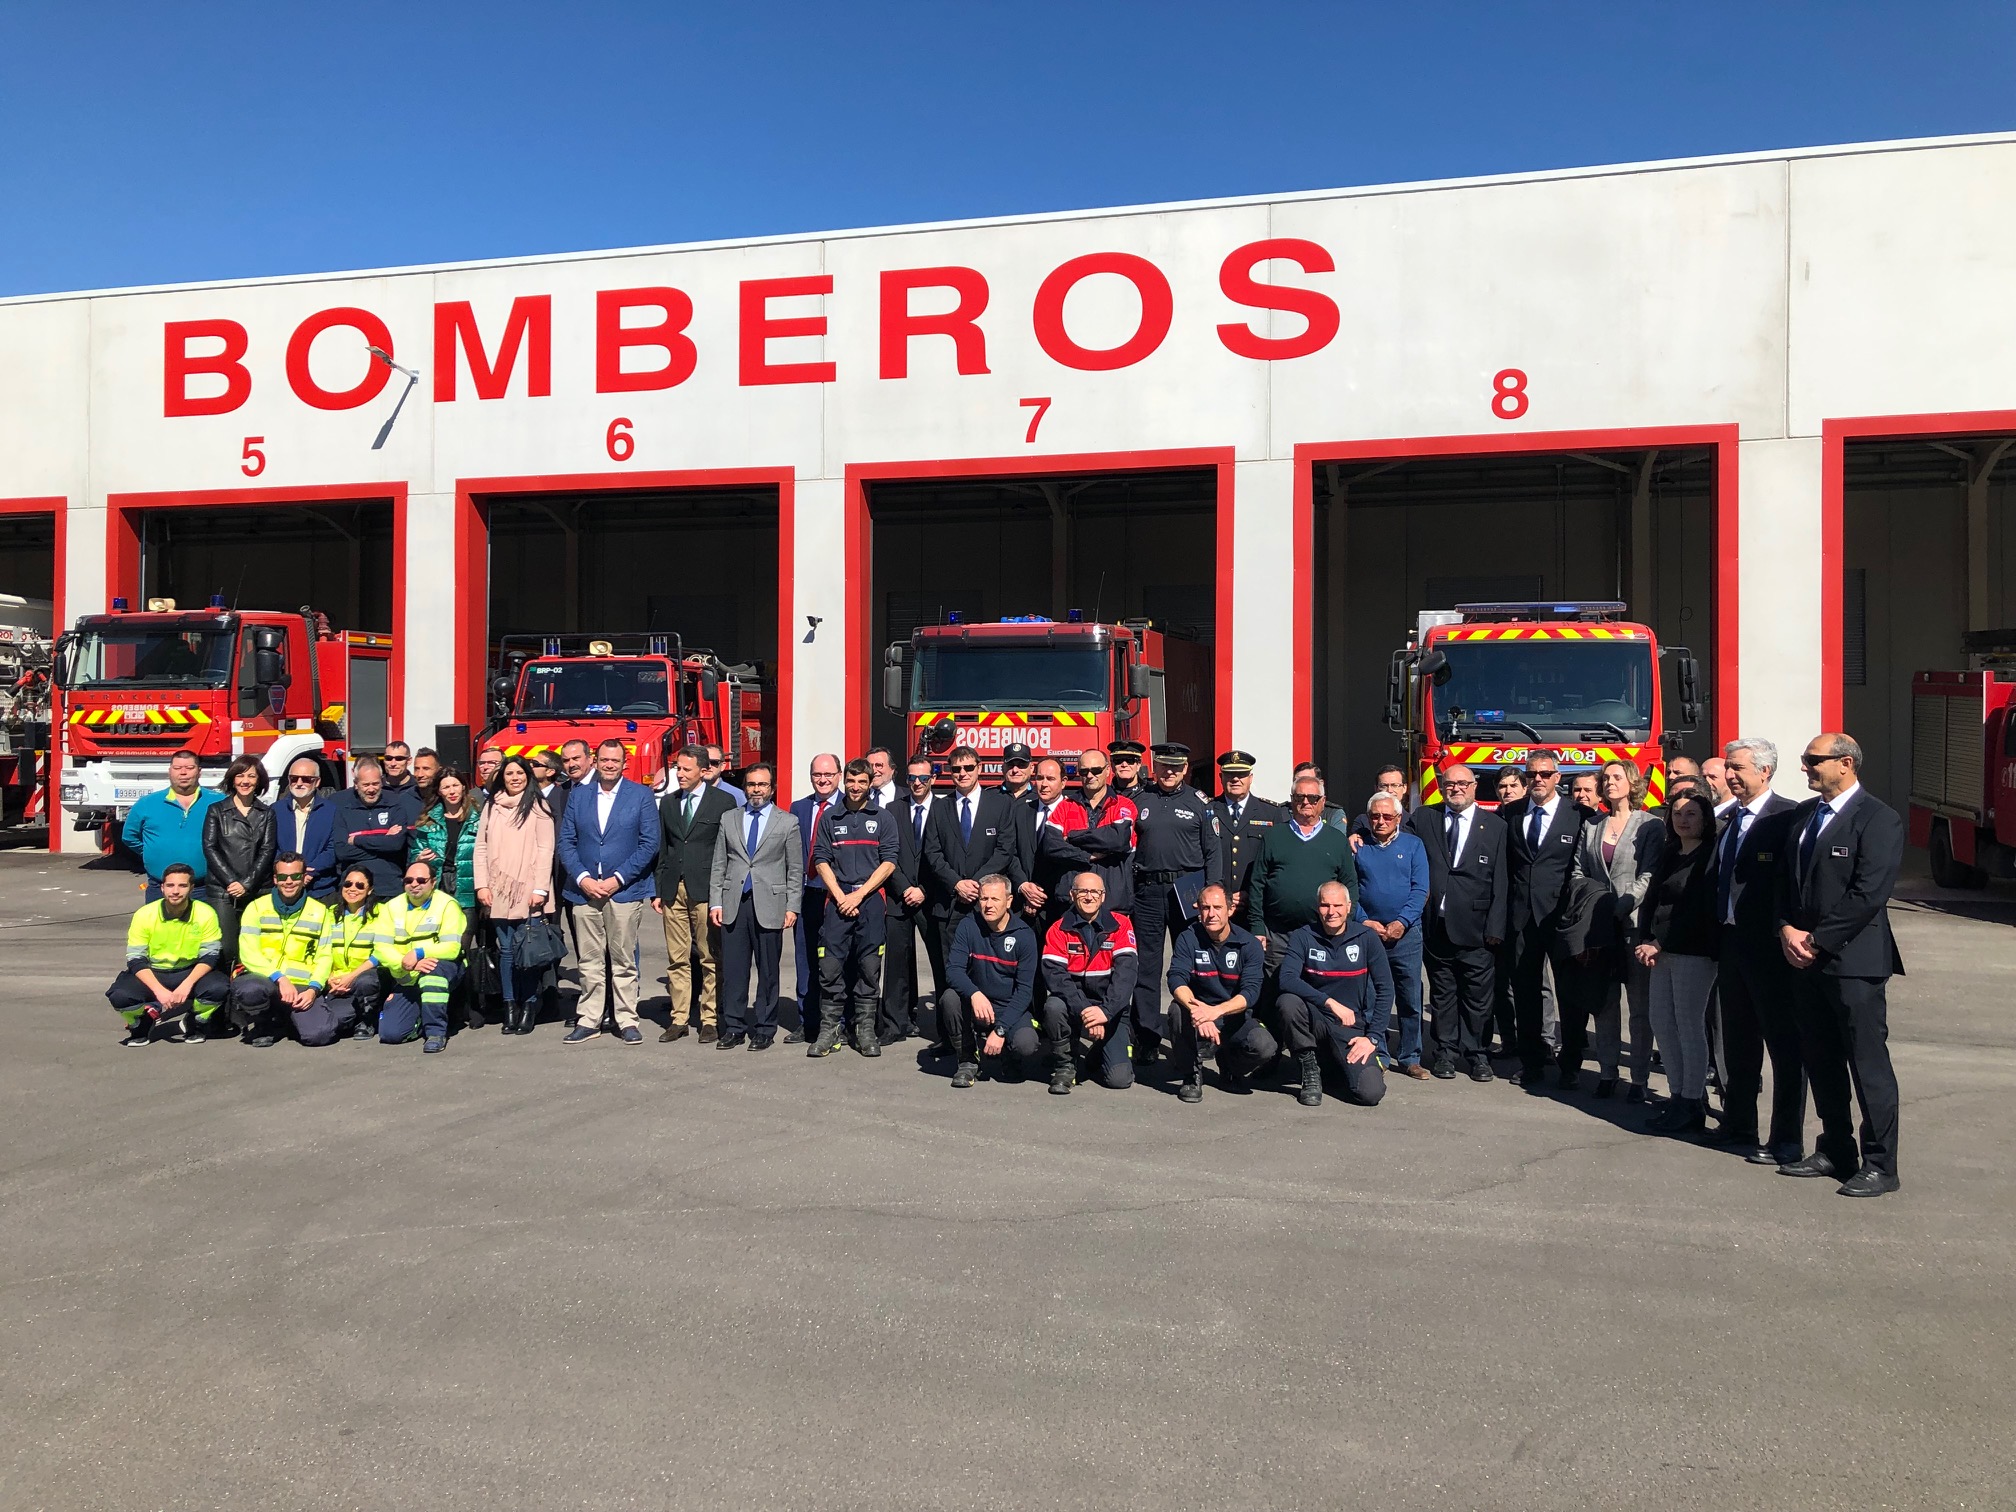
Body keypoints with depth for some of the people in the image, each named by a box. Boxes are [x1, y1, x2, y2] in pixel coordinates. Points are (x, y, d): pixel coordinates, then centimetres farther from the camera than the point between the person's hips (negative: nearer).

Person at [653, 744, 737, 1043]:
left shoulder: (723, 802, 0)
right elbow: (663, 850, 17)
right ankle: (678, 1019, 12)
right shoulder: (667, 803, 14)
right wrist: (658, 891, 11)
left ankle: (711, 1020, 7)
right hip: (673, 891, 4)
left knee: (711, 959, 0)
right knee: (676, 959, 6)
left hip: (706, 890, -4)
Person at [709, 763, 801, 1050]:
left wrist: (792, 906, -3)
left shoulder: (788, 822, 7)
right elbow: (718, 865, 13)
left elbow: (795, 869, 5)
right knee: (732, 970, 2)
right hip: (733, 905, 2)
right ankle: (733, 1028, 12)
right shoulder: (728, 820, 13)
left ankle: (764, 1029, 11)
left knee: (768, 971, 2)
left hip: (769, 905, -2)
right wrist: (715, 902, 4)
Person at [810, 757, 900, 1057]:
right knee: (830, 965, -4)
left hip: (871, 900, -1)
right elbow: (821, 860, 7)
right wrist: (840, 896, -6)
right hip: (837, 900, 1)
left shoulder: (883, 819, 8)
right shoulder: (831, 819, 12)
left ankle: (865, 1030, 7)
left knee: (869, 966, 0)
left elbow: (888, 862, 1)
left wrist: (859, 894, -8)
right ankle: (829, 1030, 2)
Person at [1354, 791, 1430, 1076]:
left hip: (1406, 933, 0)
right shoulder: (1358, 847, 7)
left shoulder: (1413, 845, 7)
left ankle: (1410, 1058, 13)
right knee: (1372, 999, 3)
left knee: (1410, 1000, 4)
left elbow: (1420, 889, 0)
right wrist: (1365, 922, -11)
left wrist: (1401, 922, -12)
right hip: (1367, 933, 0)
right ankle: (1377, 1056, 12)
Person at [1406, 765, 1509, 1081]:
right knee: (1442, 993, 10)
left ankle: (1475, 1054, 18)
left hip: (1476, 930, -1)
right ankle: (1446, 1052, 21)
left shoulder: (1495, 826, 3)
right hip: (1436, 926, 1)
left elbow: (1501, 882, -1)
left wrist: (1495, 927, -7)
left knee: (1477, 995, 5)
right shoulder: (1422, 818, 7)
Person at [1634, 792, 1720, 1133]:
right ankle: (1679, 1097, 20)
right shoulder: (1669, 854, 14)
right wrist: (1644, 940, -3)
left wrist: (1660, 944, -14)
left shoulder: (1710, 856, -7)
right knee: (1662, 1023, 9)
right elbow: (1651, 900, 12)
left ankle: (1692, 1107, 6)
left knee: (1689, 1026, -3)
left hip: (1694, 952, -7)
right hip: (1663, 951, 7)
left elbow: (1698, 909, -14)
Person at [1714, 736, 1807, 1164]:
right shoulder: (1731, 818, 12)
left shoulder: (1787, 817, -14)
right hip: (1731, 941, 9)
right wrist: (1720, 933, 10)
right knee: (1738, 1042, 19)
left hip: (1769, 947, -9)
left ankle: (1787, 1141, 10)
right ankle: (1738, 1126, 32)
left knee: (1784, 1044, 2)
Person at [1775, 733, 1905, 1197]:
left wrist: (1817, 940, -15)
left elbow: (1868, 893, -17)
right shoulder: (1803, 814, 14)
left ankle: (1880, 1165, 7)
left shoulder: (1878, 819, -10)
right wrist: (1787, 930, -1)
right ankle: (1835, 1150, 25)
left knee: (1868, 1063, -1)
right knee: (1820, 1061, 14)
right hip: (1805, 961, 8)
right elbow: (1785, 878, 15)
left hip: (1854, 961, -8)